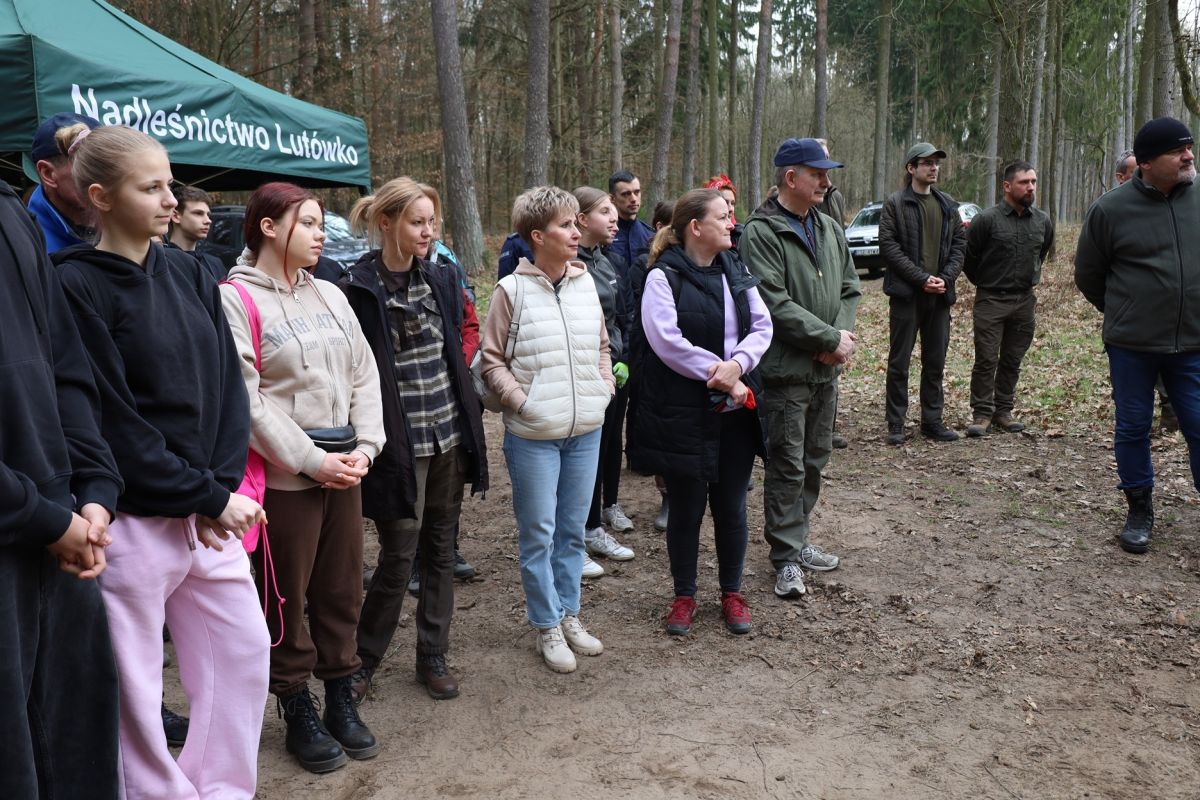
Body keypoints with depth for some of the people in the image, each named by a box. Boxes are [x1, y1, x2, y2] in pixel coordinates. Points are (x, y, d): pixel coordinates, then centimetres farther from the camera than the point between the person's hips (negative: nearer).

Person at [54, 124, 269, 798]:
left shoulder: (189, 275, 8)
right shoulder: (77, 286, -11)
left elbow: (228, 389, 5)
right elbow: (114, 422, -15)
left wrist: (222, 486, -7)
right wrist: (211, 498, -13)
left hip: (209, 513, 6)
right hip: (131, 521, -6)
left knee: (244, 649, 13)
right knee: (134, 683, 6)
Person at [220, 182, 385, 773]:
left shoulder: (329, 295, 10)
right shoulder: (236, 299, -8)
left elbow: (363, 376, 10)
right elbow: (247, 398, -15)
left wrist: (365, 446, -3)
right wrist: (311, 460, -15)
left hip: (344, 470, 6)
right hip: (283, 476, -5)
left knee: (341, 591, 14)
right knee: (286, 598, 8)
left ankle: (340, 696, 30)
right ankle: (297, 710, 24)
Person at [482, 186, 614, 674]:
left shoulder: (585, 283, 5)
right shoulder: (512, 291, -9)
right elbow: (492, 359, -4)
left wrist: (604, 389, 5)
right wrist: (522, 401, -13)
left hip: (586, 430, 5)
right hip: (533, 434, -4)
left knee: (573, 529, 15)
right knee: (538, 533, 6)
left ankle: (568, 613, 30)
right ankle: (547, 625, 20)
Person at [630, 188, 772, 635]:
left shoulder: (737, 272, 10)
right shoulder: (664, 277, -9)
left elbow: (762, 326, 3)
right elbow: (666, 340, -20)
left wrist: (737, 364, -16)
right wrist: (719, 374, -17)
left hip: (736, 410, 5)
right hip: (683, 413, -5)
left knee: (731, 505, 13)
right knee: (686, 508, 7)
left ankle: (732, 593, 30)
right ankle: (684, 597, 25)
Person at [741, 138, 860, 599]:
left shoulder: (829, 228, 11)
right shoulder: (761, 233, -13)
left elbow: (850, 288, 14)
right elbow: (776, 305, -20)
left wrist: (843, 334, -5)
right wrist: (831, 338, -16)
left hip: (826, 370, 8)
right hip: (785, 370, -8)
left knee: (815, 461, 16)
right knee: (787, 467, -1)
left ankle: (796, 540, 31)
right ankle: (786, 558, 10)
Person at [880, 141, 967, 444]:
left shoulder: (948, 205, 13)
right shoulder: (895, 204, -3)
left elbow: (959, 243, 11)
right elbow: (888, 246, -10)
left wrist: (946, 277, -6)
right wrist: (922, 278, -16)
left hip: (939, 294, 5)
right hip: (906, 293, -5)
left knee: (936, 362, 10)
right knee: (899, 361, 1)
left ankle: (932, 421, 20)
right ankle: (896, 424, 8)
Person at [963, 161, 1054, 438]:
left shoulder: (1043, 221, 5)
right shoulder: (986, 219, -9)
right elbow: (968, 258, 1)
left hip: (1025, 301, 4)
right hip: (990, 301, -4)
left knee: (1012, 361, 10)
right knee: (986, 360, -3)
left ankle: (1003, 411, 19)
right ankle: (982, 414, 5)